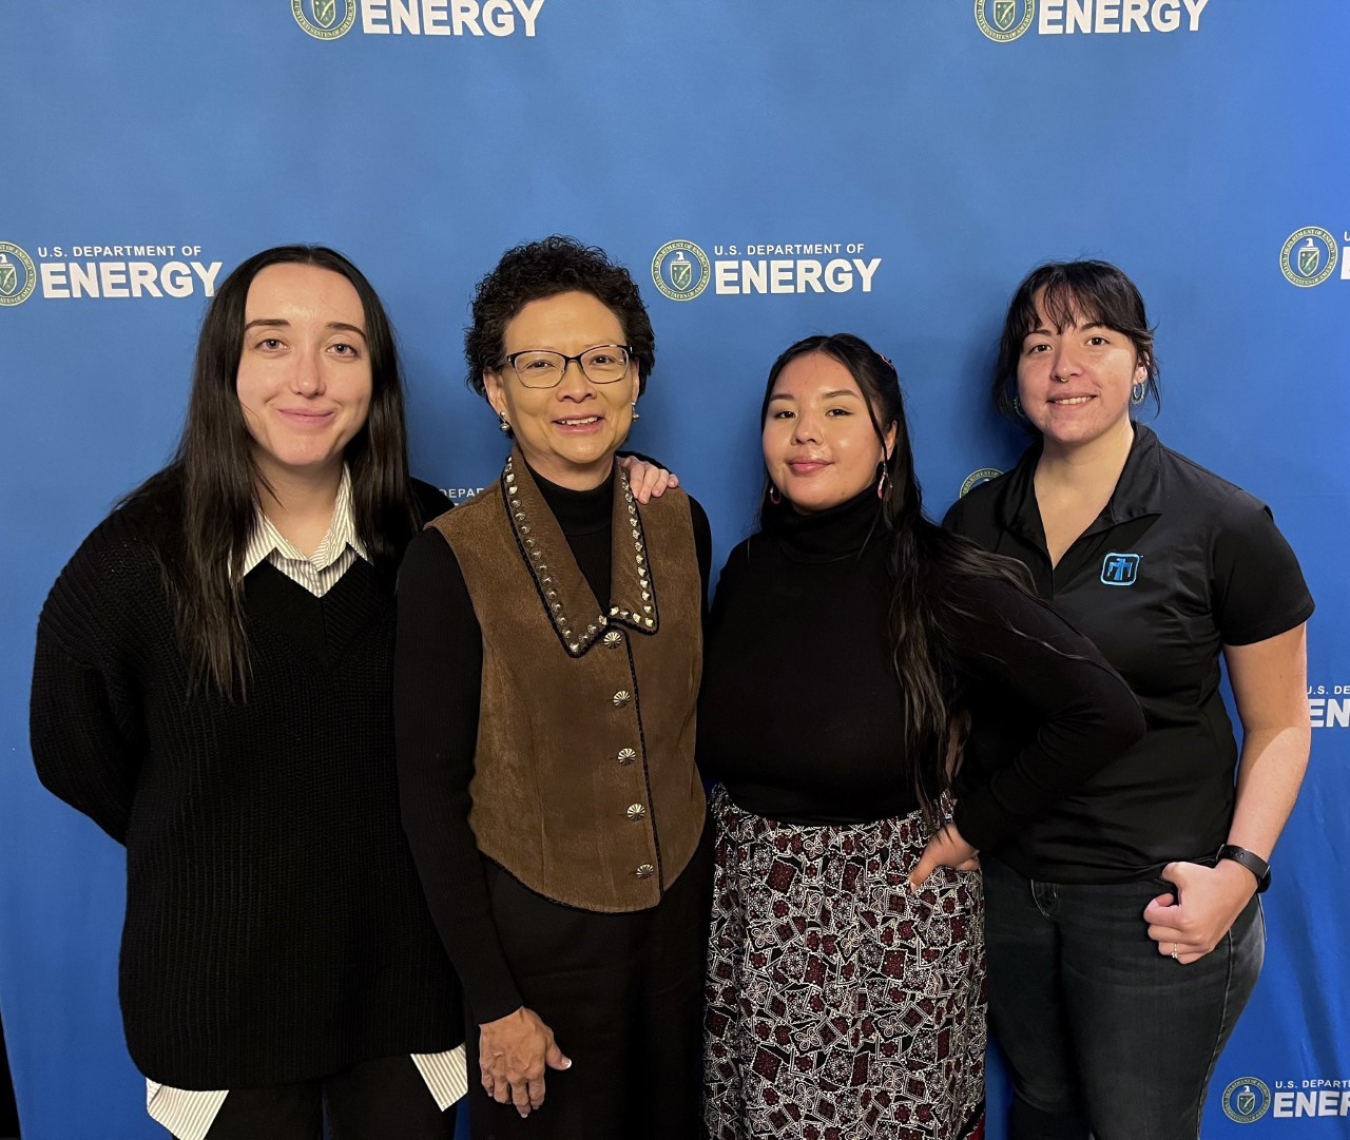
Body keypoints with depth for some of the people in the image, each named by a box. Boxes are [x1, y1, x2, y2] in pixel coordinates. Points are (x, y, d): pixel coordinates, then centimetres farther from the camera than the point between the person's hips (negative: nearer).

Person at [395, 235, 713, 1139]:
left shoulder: (681, 525, -3)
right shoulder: (451, 558, -17)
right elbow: (432, 793, -13)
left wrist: (701, 891, 8)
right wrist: (493, 1001, -11)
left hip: (678, 915, 4)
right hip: (535, 930, -4)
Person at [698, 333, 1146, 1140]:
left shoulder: (943, 584, -17)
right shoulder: (747, 570, -2)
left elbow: (1107, 716, -18)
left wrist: (976, 827, -13)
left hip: (893, 934, -3)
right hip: (746, 926, 4)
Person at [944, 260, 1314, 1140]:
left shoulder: (1224, 525, -11)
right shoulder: (975, 522, -1)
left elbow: (1279, 727, -5)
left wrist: (1239, 870, -17)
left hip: (1153, 899, -3)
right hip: (1003, 880, 4)